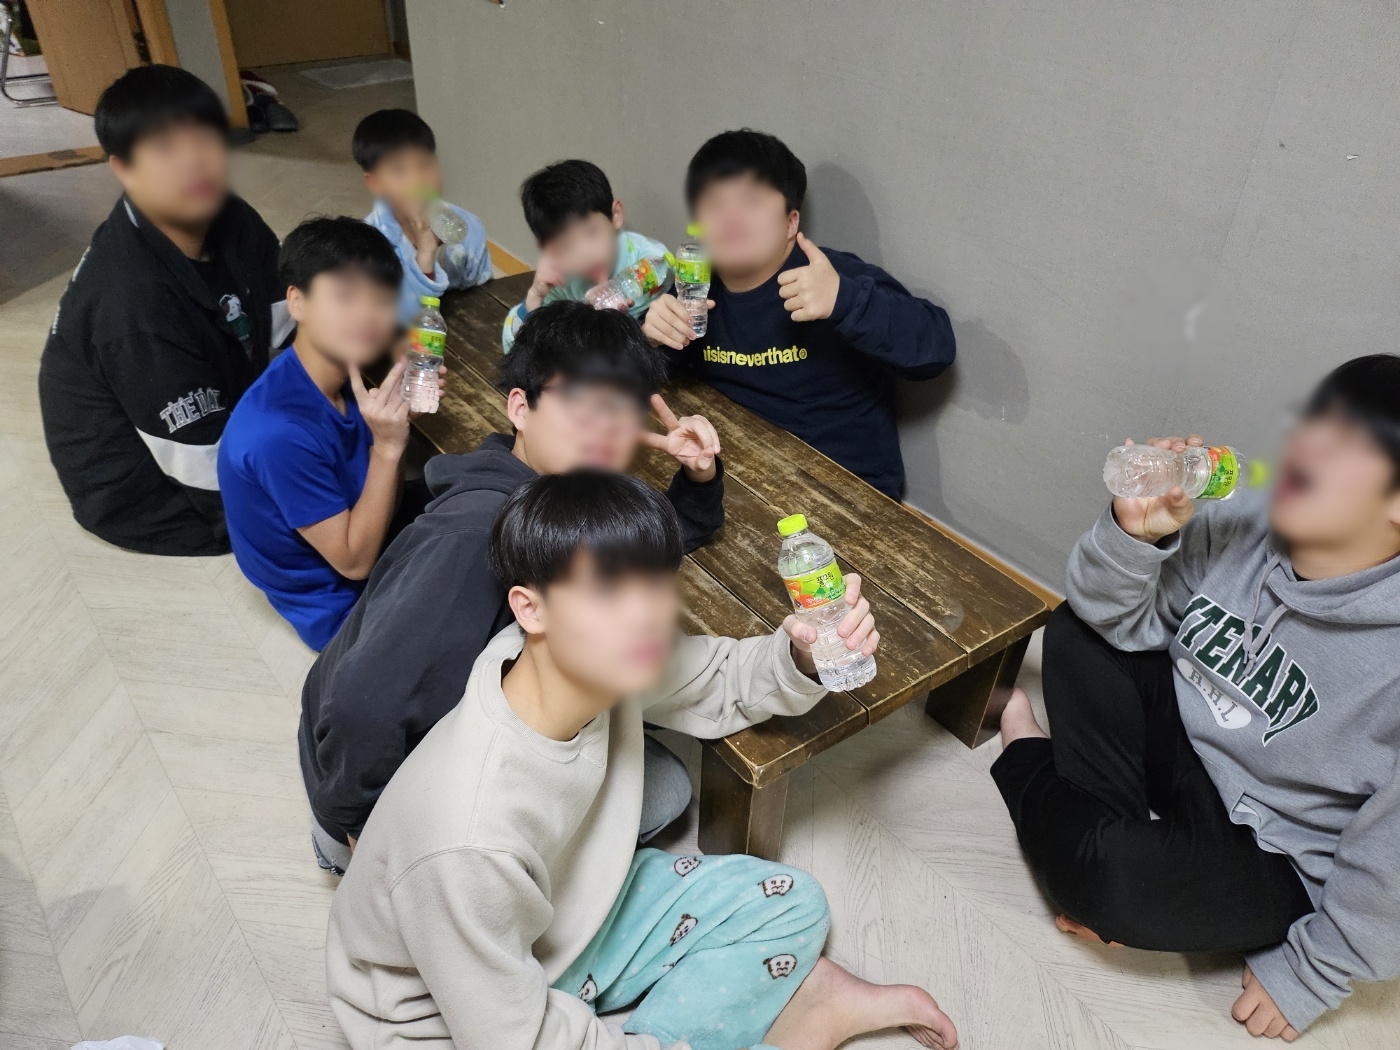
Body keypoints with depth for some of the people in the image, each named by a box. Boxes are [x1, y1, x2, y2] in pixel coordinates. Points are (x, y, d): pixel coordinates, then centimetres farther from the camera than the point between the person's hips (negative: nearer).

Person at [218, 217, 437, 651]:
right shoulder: (280, 434, -33)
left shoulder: (339, 373, -10)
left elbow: (382, 503, -3)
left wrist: (399, 413, -18)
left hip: (359, 536, 7)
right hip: (341, 604, -7)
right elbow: (356, 561, -24)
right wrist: (388, 447, -32)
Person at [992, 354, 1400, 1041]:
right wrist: (1134, 533, -27)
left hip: (1271, 855, -5)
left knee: (1107, 872, -30)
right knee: (1076, 631, -4)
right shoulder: (1238, 531, -15)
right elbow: (1113, 620, -5)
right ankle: (1114, 829, -7)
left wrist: (1310, 976, -11)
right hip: (1185, 747, 5)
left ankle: (1026, 763, 4)